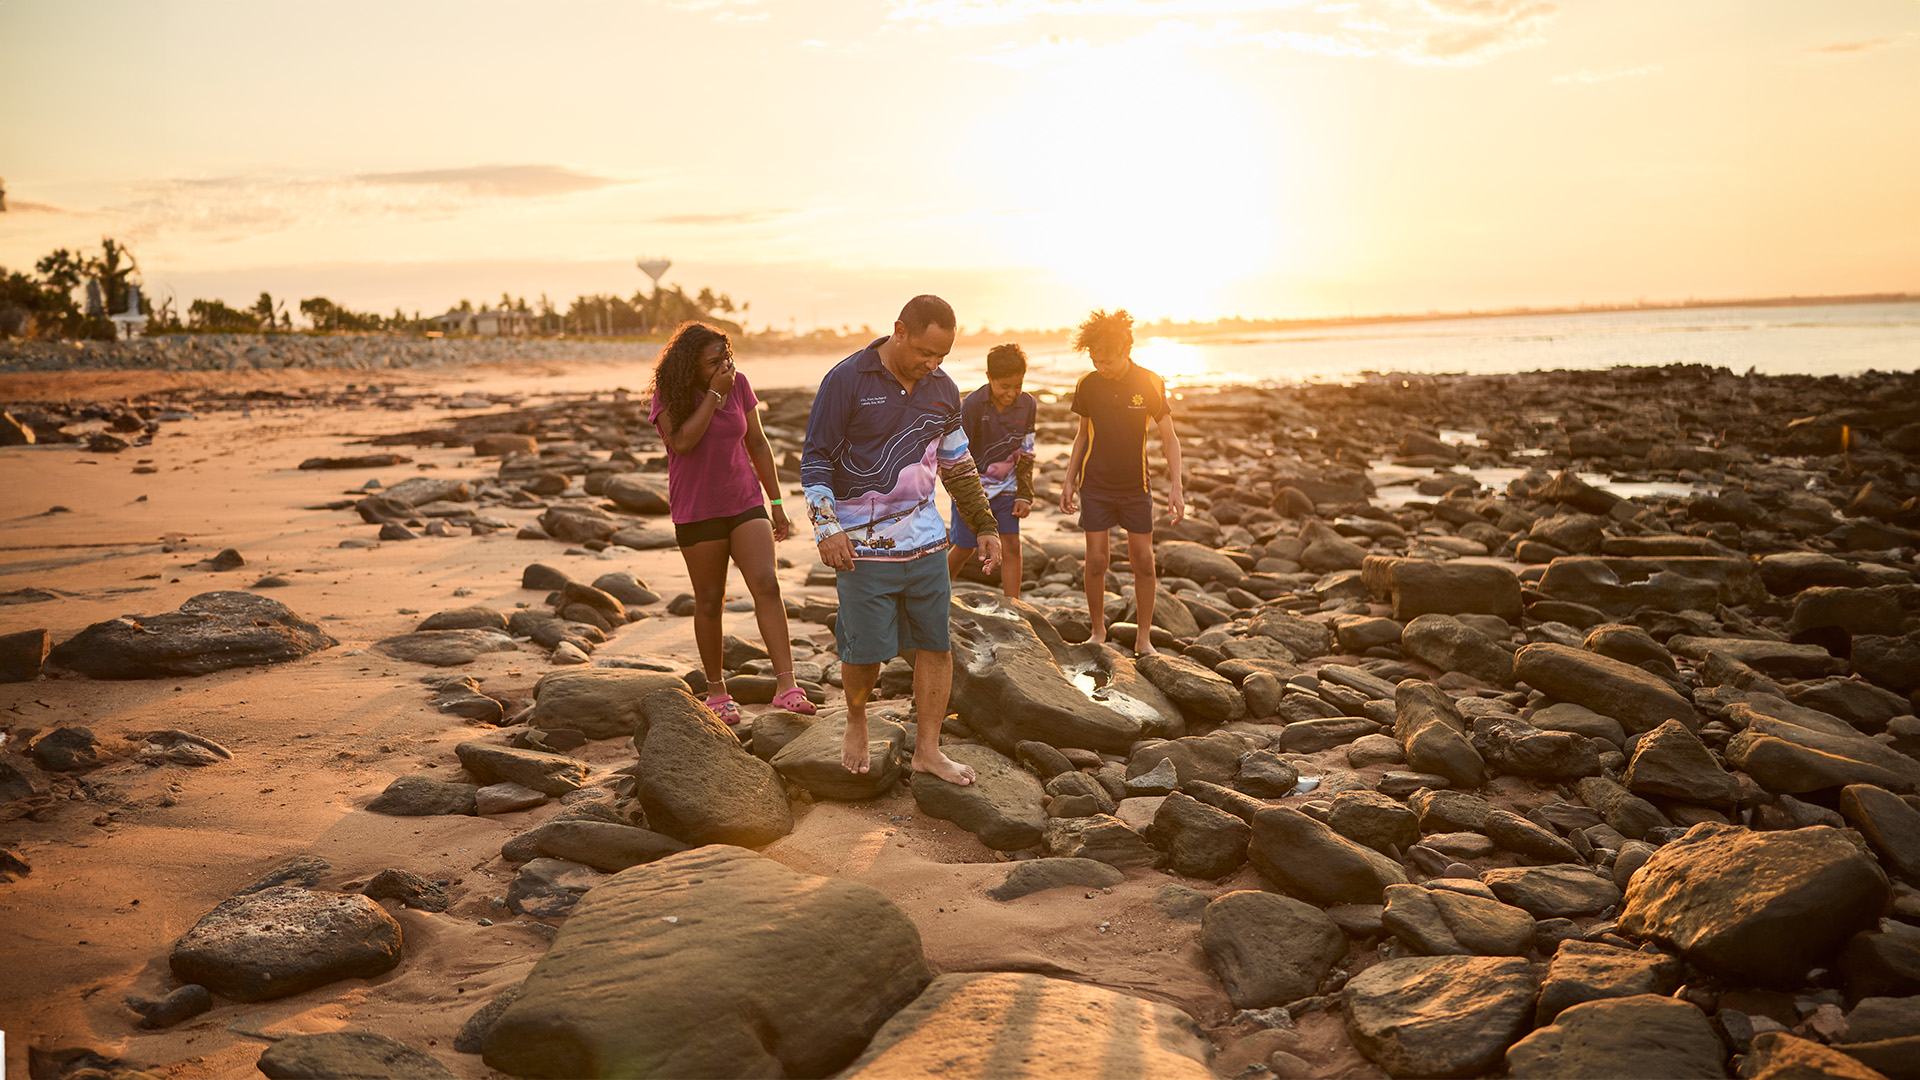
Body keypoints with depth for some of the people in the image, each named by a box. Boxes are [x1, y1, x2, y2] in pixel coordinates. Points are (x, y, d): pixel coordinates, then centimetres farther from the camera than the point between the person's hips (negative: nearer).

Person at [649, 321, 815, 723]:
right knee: (709, 601, 6)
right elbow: (682, 442, -22)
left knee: (767, 585, -14)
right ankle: (716, 691, 22)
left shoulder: (738, 384, 2)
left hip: (745, 504, 2)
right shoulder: (670, 394, -6)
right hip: (697, 512, -2)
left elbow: (757, 443, 8)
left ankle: (786, 686, -18)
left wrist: (776, 502, 8)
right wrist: (714, 394, -22)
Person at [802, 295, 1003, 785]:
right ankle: (856, 723, 28)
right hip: (863, 543, -4)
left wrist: (986, 527, 18)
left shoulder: (942, 390, 7)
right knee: (865, 649, -1)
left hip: (926, 541, 5)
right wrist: (827, 527, -13)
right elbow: (815, 458, -4)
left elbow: (959, 467, 19)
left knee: (935, 644, 4)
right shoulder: (846, 380, -8)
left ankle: (928, 748, 16)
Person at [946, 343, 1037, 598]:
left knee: (1011, 547, -4)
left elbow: (1026, 454, 6)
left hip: (1005, 490, 3)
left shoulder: (1027, 405, -5)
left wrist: (1025, 496, 2)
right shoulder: (972, 404, -17)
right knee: (964, 549, 6)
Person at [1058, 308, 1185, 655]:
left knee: (1143, 560, 1)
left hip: (1135, 486, -1)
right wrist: (1069, 481, 8)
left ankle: (1144, 637, 14)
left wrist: (1176, 486, -11)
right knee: (1096, 559, -2)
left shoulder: (1150, 384, -8)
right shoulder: (1087, 385, -2)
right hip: (1096, 486, 1)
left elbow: (1169, 438, -3)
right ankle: (1098, 632, 16)